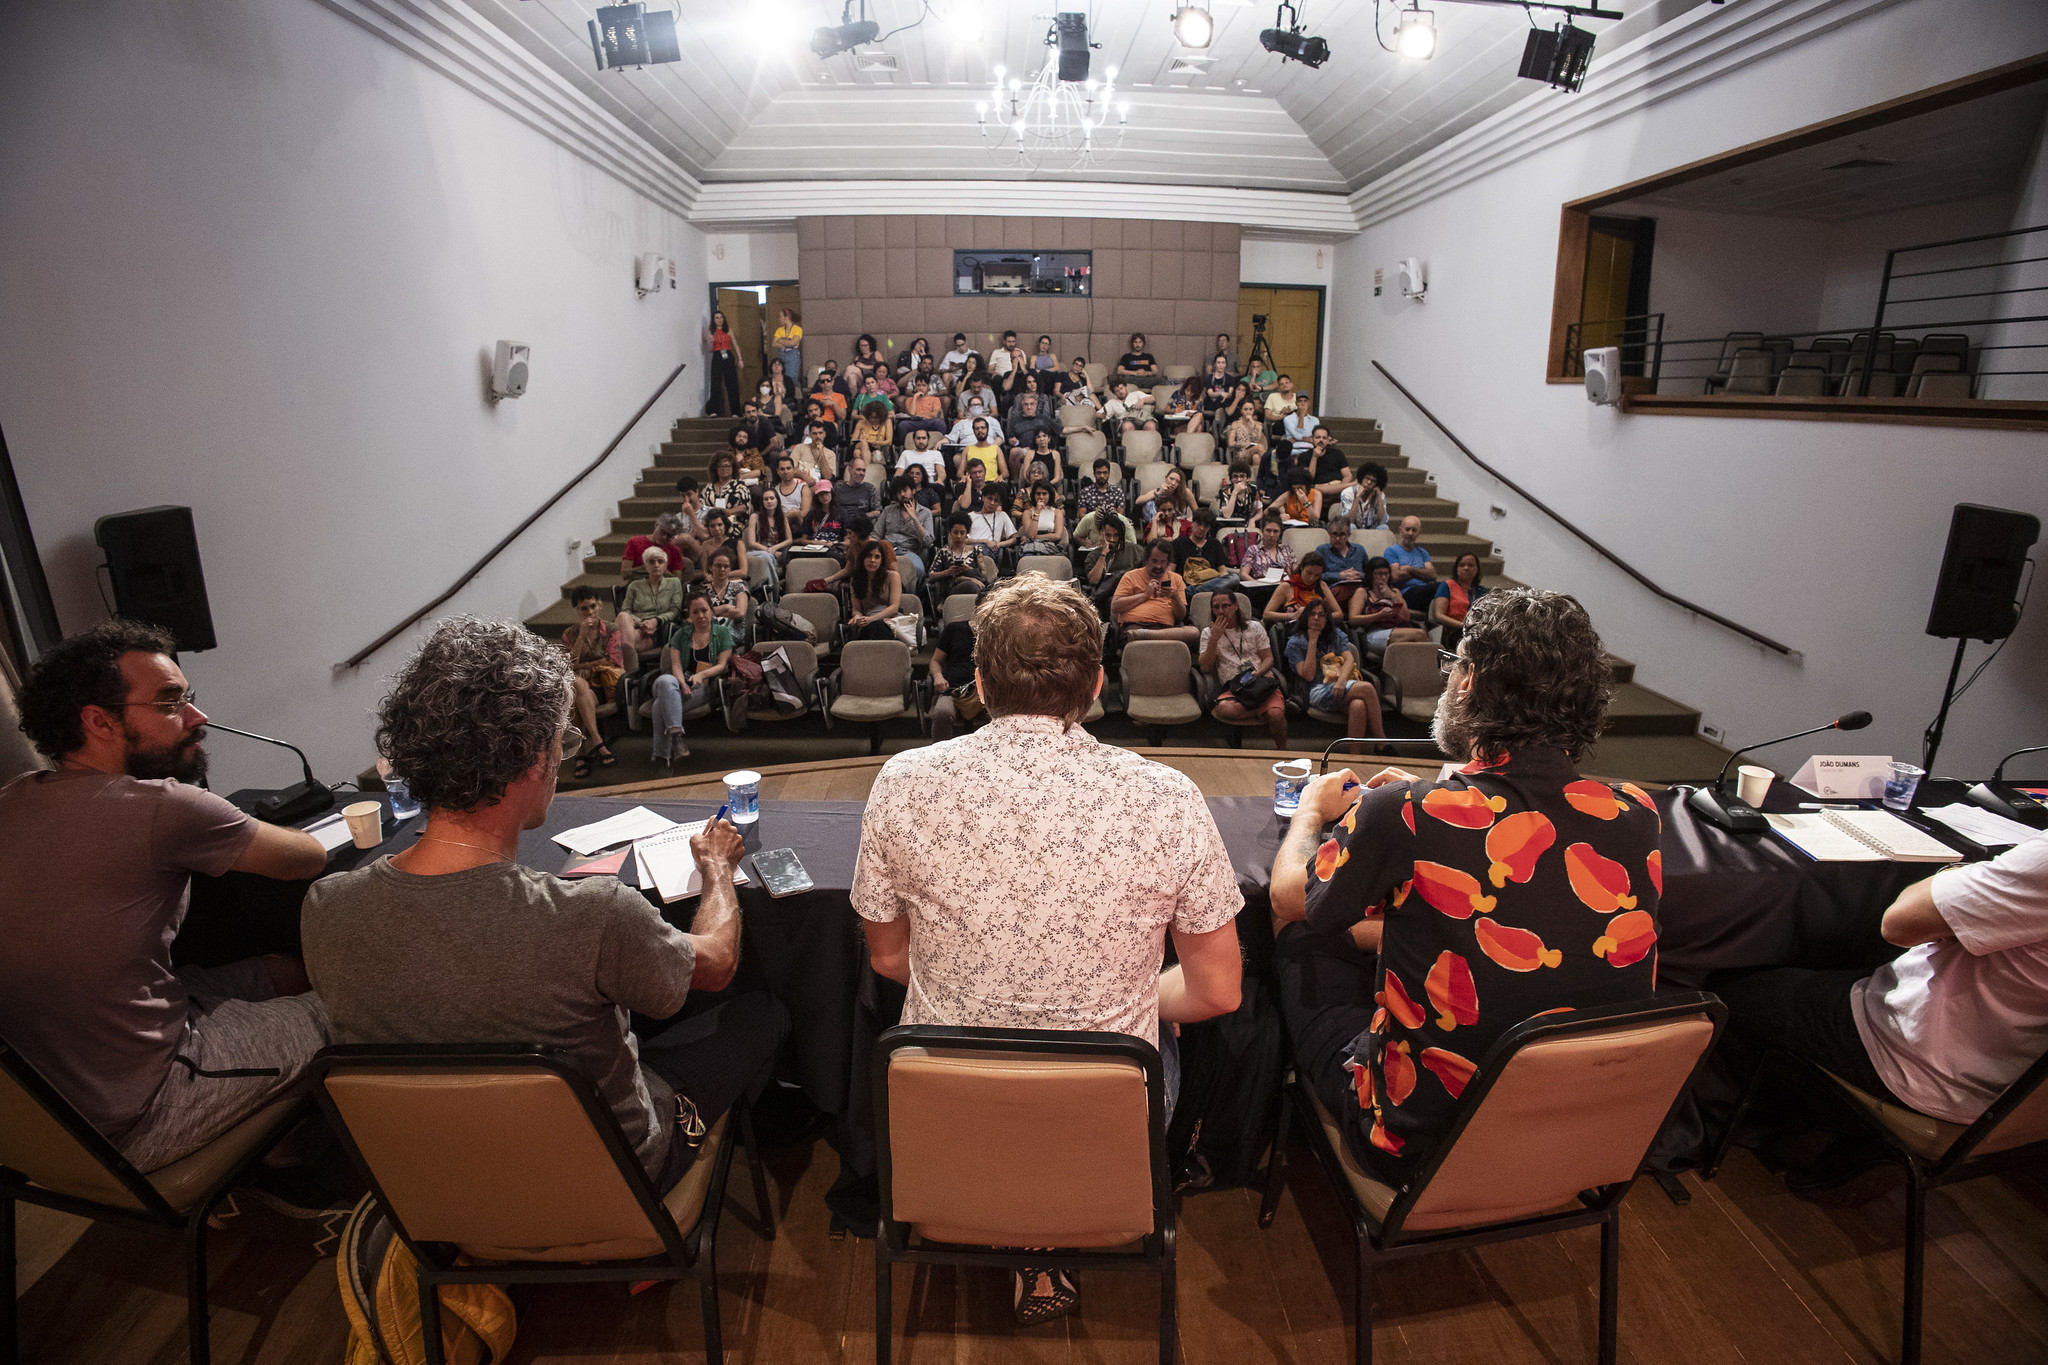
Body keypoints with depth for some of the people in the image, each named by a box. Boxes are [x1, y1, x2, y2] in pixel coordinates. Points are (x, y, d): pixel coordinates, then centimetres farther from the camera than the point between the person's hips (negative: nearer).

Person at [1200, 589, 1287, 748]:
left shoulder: (1254, 628, 18)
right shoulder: (1208, 632, 16)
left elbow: (1268, 658, 13)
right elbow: (1204, 667, 6)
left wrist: (1256, 674, -9)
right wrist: (1214, 638, -4)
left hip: (1262, 680, 1)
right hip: (1232, 687, 0)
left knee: (1276, 715, -30)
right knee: (1224, 709, -37)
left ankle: (1282, 752, -3)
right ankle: (1263, 710, -13)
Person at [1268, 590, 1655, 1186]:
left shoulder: (1404, 815, -28)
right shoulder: (1637, 817, -14)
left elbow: (1289, 897, -7)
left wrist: (1314, 807, 13)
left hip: (1422, 1150, -5)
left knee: (1301, 942, 17)